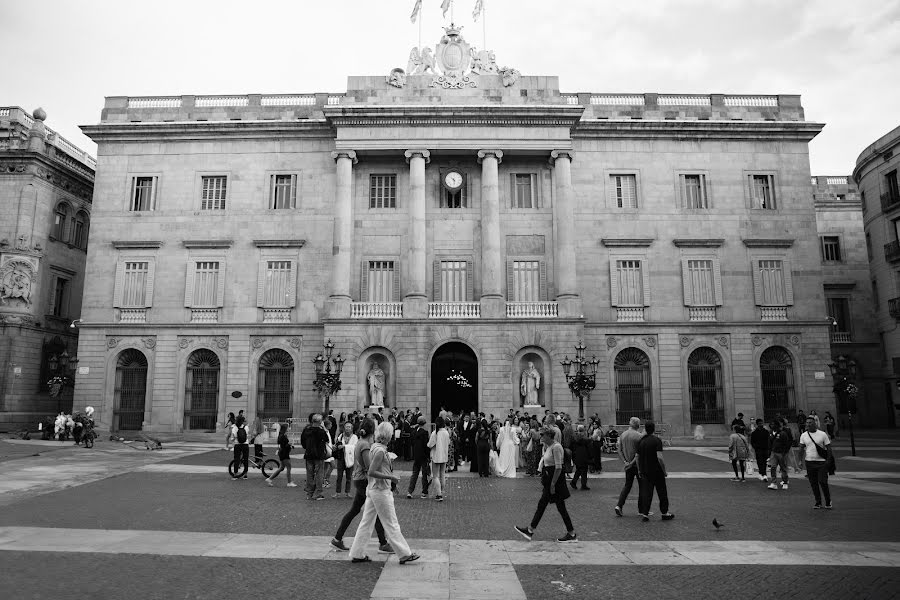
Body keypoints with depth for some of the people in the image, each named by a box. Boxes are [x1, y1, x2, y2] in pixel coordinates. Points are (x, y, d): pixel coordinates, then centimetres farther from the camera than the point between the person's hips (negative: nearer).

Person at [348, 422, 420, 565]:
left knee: (366, 522, 13)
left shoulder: (374, 447, 8)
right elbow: (371, 472, -25)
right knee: (391, 524, 1)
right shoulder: (380, 451, -20)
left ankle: (357, 554, 19)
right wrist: (391, 477, -20)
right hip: (381, 490, -9)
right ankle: (404, 554, 11)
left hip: (372, 489, 9)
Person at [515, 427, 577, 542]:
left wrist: (553, 484, -22)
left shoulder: (556, 447, -19)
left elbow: (558, 468, -22)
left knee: (561, 507, -1)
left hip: (556, 480, -10)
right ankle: (530, 530, 16)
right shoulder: (549, 447, 11)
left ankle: (572, 535, 11)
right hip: (549, 479, 10)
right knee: (541, 505, 11)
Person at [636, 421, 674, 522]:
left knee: (646, 493, 6)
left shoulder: (641, 441, 3)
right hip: (657, 471, -4)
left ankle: (644, 514, 0)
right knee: (662, 493, 11)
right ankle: (665, 513, 19)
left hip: (645, 471, 4)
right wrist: (664, 471, -9)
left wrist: (639, 470, 16)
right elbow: (659, 457, -20)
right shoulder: (657, 440, -13)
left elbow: (637, 456, 6)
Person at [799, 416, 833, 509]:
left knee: (823, 482, -7)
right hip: (809, 462, 3)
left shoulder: (822, 434, -3)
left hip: (821, 462, -3)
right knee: (813, 483, 6)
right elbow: (801, 449, 9)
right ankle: (818, 502, 17)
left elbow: (828, 447, 0)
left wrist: (828, 460, -7)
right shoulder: (803, 435, 4)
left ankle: (828, 501, 12)